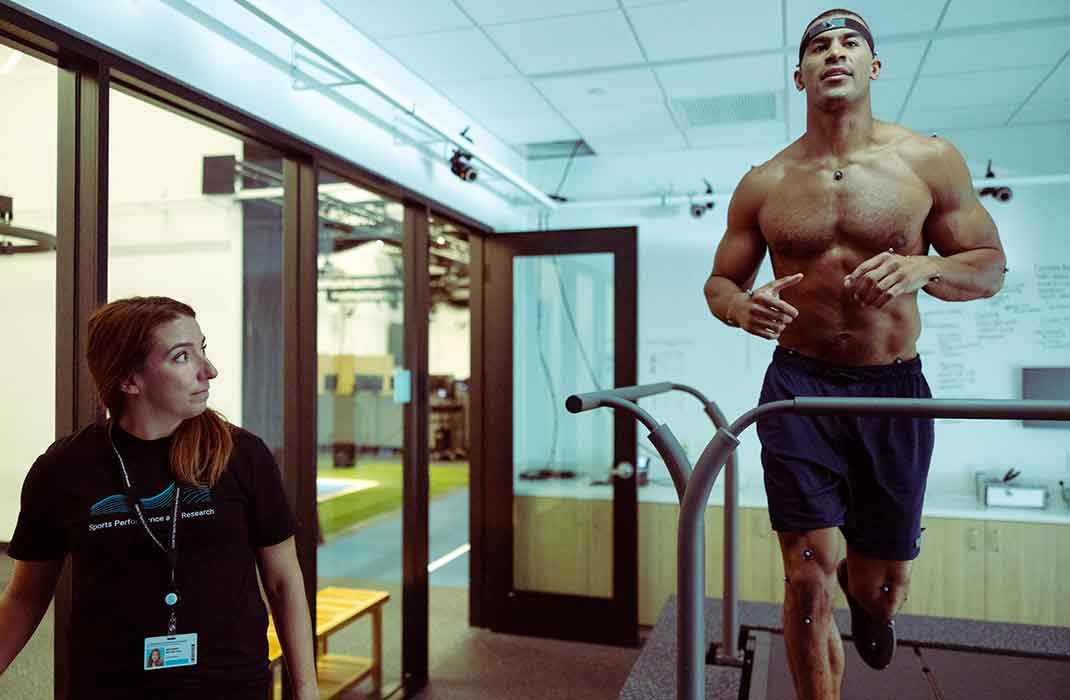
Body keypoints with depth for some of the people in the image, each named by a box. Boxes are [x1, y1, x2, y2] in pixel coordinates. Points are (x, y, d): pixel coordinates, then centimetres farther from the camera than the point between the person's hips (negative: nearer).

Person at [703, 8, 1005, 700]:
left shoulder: (929, 161, 0)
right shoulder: (765, 184, 3)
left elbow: (991, 267, 4)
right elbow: (719, 282, 9)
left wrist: (922, 267, -19)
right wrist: (743, 307, -16)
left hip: (894, 390, 1)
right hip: (799, 388, 0)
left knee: (883, 585, 14)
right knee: (807, 579, -4)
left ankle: (863, 589, 52)